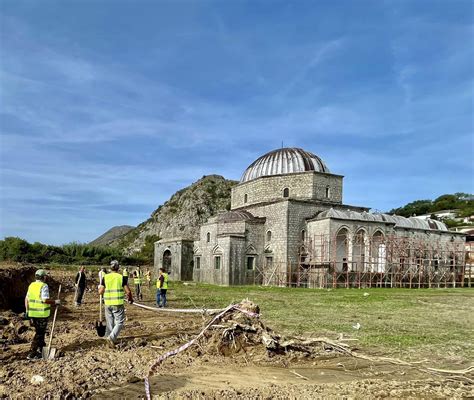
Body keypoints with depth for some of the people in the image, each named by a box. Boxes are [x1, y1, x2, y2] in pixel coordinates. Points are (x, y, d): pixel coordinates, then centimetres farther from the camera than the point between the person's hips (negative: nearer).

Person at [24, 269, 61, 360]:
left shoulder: (31, 285, 7)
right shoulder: (44, 286, -15)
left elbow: (26, 299, 10)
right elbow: (45, 300, -22)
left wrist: (27, 310, 18)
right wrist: (55, 302, -9)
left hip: (32, 313, 7)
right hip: (42, 314, -7)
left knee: (40, 331, 22)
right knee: (39, 333, 2)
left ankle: (41, 348, 34)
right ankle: (32, 353, 1)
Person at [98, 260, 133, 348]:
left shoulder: (105, 277, 1)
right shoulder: (121, 277, -5)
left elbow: (100, 292, 3)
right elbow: (128, 291, -5)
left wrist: (99, 287, 25)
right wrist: (130, 298, 14)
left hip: (107, 304, 3)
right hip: (118, 304, -3)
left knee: (109, 323, 16)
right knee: (119, 322, 3)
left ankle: (110, 339, 23)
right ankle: (111, 337, -15)